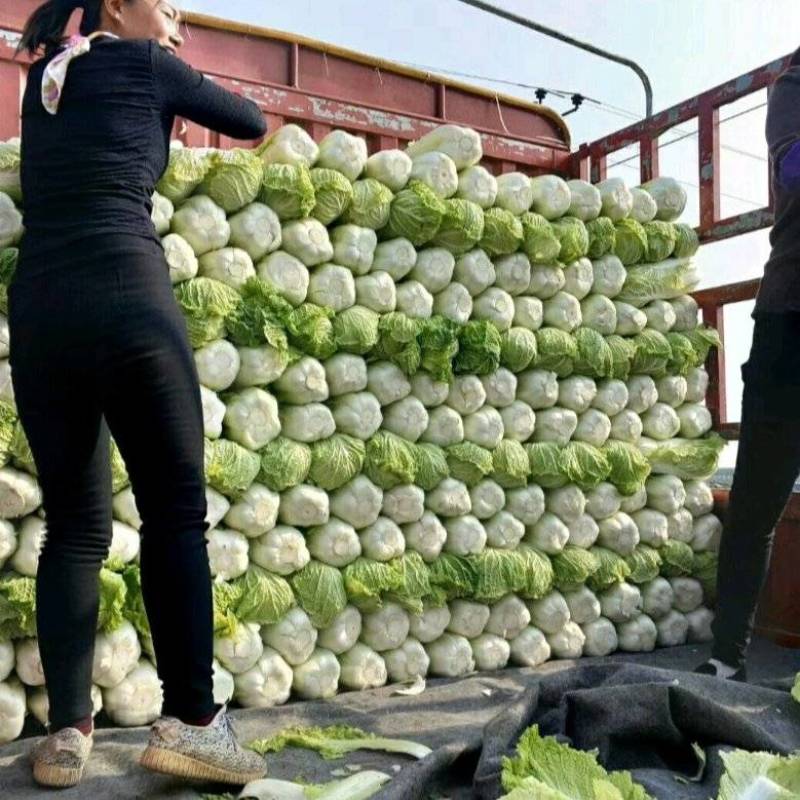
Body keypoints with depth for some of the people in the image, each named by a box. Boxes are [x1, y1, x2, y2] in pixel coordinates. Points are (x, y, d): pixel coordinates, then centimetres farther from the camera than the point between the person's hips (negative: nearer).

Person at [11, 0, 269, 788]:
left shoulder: (43, 78, 25)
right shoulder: (143, 63, 11)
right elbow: (251, 122, 20)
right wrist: (174, 75, 37)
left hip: (37, 311, 6)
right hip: (125, 299, -6)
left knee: (74, 525, 7)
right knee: (175, 512, -3)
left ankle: (66, 731, 5)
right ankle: (190, 720, -4)